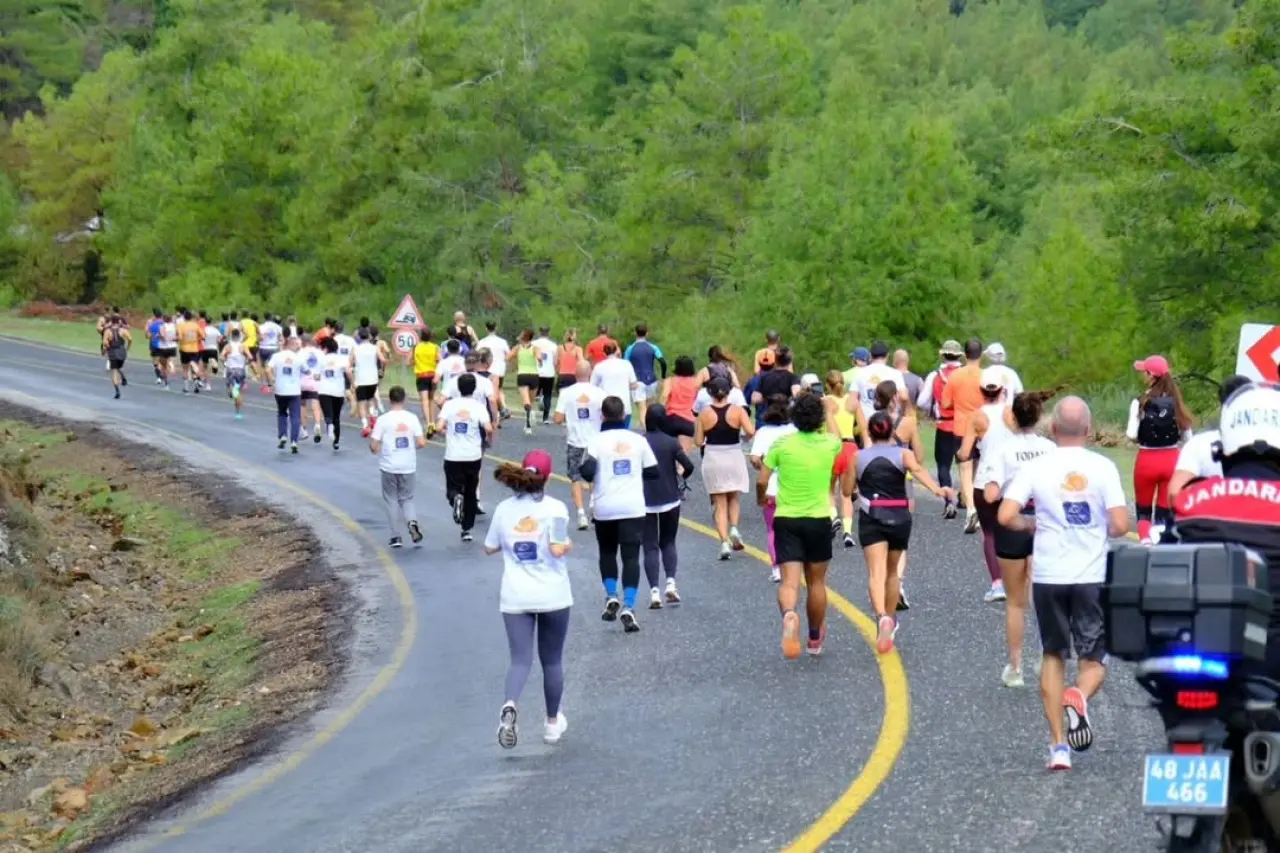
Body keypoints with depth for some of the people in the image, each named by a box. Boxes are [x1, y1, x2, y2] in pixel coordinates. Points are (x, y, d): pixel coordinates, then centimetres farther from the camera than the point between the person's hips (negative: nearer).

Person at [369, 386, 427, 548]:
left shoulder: (383, 420, -9)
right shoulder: (412, 418, -4)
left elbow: (373, 446, -9)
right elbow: (421, 443, -5)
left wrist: (376, 450, 14)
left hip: (389, 467, -2)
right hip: (408, 467, 2)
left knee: (391, 500, 12)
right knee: (407, 499, 17)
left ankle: (396, 536, 10)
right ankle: (412, 522, -12)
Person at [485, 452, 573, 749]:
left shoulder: (504, 509, 0)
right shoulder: (554, 508, -11)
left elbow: (490, 548, 9)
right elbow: (557, 549, -21)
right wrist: (568, 545, 0)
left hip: (515, 599, 2)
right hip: (553, 596, -2)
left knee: (520, 659, -1)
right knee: (552, 661, 15)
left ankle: (510, 705, -31)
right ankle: (553, 723, 27)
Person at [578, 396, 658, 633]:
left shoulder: (597, 442, -6)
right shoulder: (638, 440, 0)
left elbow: (587, 473, -16)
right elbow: (653, 472, 4)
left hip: (605, 508, 0)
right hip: (633, 507, 0)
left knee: (607, 552, 21)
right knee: (631, 556, 0)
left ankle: (611, 596, 10)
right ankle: (628, 608, -11)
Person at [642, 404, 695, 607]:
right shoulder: (671, 443, -5)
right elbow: (688, 466, -12)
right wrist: (682, 475, 10)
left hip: (645, 503, -1)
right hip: (670, 501, 1)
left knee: (650, 547, 3)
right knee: (668, 543, 17)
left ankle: (654, 591, -7)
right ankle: (671, 583, -1)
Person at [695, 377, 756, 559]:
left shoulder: (704, 414, -5)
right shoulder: (737, 411, -6)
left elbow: (698, 441, -4)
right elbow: (750, 431, -18)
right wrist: (746, 437, 5)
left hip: (712, 459, 0)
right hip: (734, 457, 0)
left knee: (719, 503, 6)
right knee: (734, 498, 20)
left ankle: (724, 542, -4)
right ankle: (734, 528, -4)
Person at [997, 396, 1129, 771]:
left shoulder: (1036, 467, -2)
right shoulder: (1102, 467, -4)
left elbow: (1005, 516, -10)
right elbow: (1120, 525, -9)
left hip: (1048, 575, 1)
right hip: (1092, 576, -1)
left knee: (1053, 656, 15)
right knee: (1094, 660, 9)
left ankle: (1059, 745, 10)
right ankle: (1078, 697, -26)